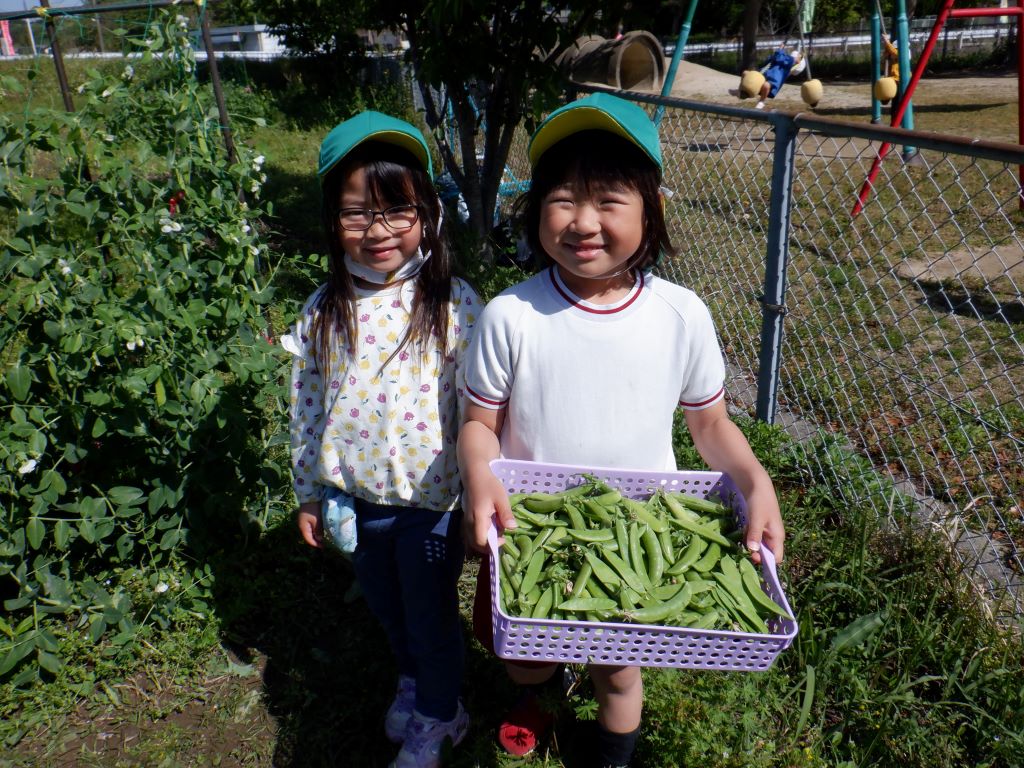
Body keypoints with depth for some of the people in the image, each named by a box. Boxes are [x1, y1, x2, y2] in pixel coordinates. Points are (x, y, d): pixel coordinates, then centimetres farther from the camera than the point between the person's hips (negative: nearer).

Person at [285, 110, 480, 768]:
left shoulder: (454, 306, -18)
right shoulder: (324, 312, -7)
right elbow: (306, 408, 3)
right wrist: (308, 495, 9)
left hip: (431, 498, -4)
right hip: (353, 497, 4)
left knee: (433, 616, 17)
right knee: (386, 608, 26)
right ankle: (411, 680, 57)